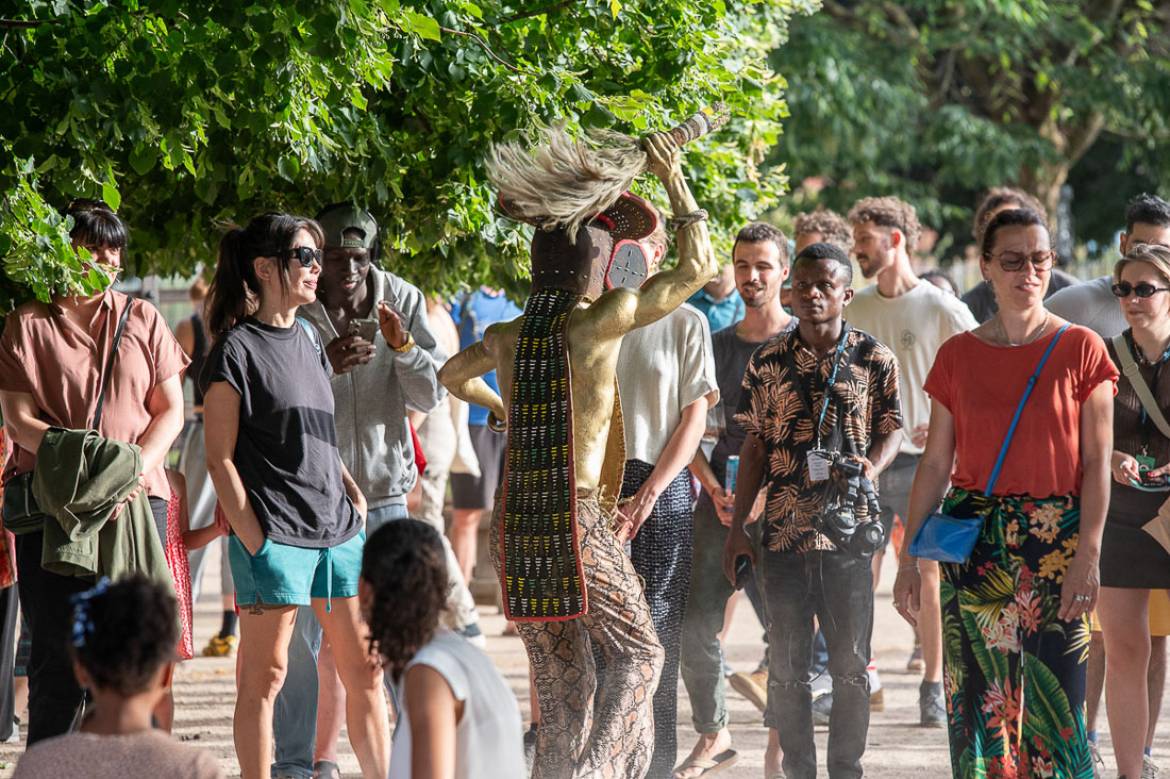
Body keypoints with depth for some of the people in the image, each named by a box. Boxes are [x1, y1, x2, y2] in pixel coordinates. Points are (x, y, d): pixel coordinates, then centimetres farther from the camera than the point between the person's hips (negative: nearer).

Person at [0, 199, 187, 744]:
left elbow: (170, 411, 9)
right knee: (56, 648, -2)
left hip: (137, 499, 1)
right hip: (50, 505, -1)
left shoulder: (142, 320, 13)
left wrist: (136, 467, -10)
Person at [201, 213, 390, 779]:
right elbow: (219, 458, -9)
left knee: (365, 671, 8)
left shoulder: (307, 338, 15)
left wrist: (352, 492, 11)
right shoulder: (238, 349, -7)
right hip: (274, 535, -8)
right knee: (263, 678, -2)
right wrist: (253, 541, -14)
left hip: (336, 528, 8)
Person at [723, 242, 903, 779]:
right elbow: (755, 446, 8)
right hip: (783, 531, 1)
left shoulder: (873, 360, 0)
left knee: (850, 662, 3)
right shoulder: (769, 362, 4)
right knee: (787, 664, 5)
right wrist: (737, 529, 6)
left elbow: (891, 427, 9)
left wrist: (872, 465, -14)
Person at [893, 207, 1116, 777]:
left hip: (1055, 538, -2)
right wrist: (909, 557, 5)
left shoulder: (1081, 350, 0)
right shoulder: (958, 356, 7)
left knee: (1054, 701, -6)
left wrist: (1088, 554, -11)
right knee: (977, 702, 2)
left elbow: (1097, 462, -2)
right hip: (973, 543, 2)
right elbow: (935, 463, 9)